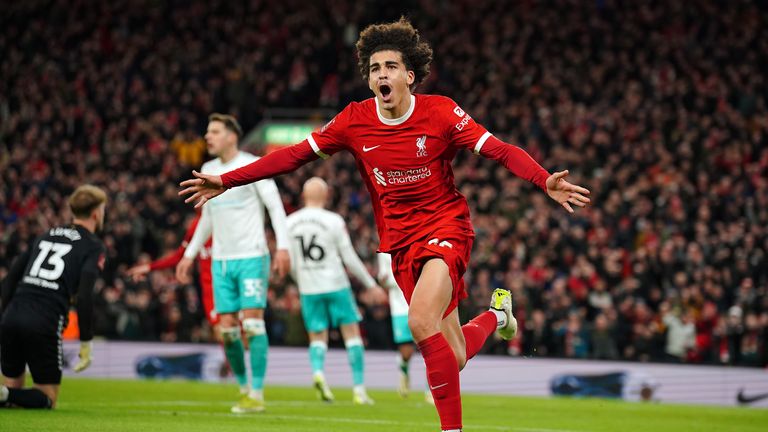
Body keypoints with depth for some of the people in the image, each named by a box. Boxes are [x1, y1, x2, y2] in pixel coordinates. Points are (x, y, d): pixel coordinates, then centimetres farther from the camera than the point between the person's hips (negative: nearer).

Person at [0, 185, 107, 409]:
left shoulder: (46, 235, 23)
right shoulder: (93, 247, 5)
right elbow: (84, 295, -9)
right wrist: (86, 342, -5)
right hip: (46, 324, -5)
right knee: (47, 399, 7)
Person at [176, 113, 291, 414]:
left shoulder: (252, 165, -4)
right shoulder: (208, 170, 14)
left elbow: (275, 206, -9)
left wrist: (282, 246, -21)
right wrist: (189, 255, 23)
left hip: (252, 256, -6)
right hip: (221, 260, 6)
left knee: (252, 322, -11)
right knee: (226, 328, 2)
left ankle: (257, 394, -7)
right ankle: (244, 387, 16)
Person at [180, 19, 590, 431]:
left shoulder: (440, 112, -11)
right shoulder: (355, 120, -3)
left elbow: (500, 150, -17)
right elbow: (295, 154, 3)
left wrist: (546, 182, -34)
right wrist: (226, 181, -1)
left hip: (445, 227, -4)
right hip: (399, 241, 4)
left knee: (421, 322, -30)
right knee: (453, 357, 2)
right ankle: (495, 314, 37)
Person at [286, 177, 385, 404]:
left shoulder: (290, 223, 1)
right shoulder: (334, 221, -9)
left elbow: (291, 264, 7)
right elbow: (350, 259, -7)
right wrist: (372, 285, 4)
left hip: (308, 290, 3)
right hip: (336, 285, -3)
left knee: (317, 337, 13)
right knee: (352, 334, 8)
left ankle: (318, 371, -17)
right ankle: (359, 388, 3)